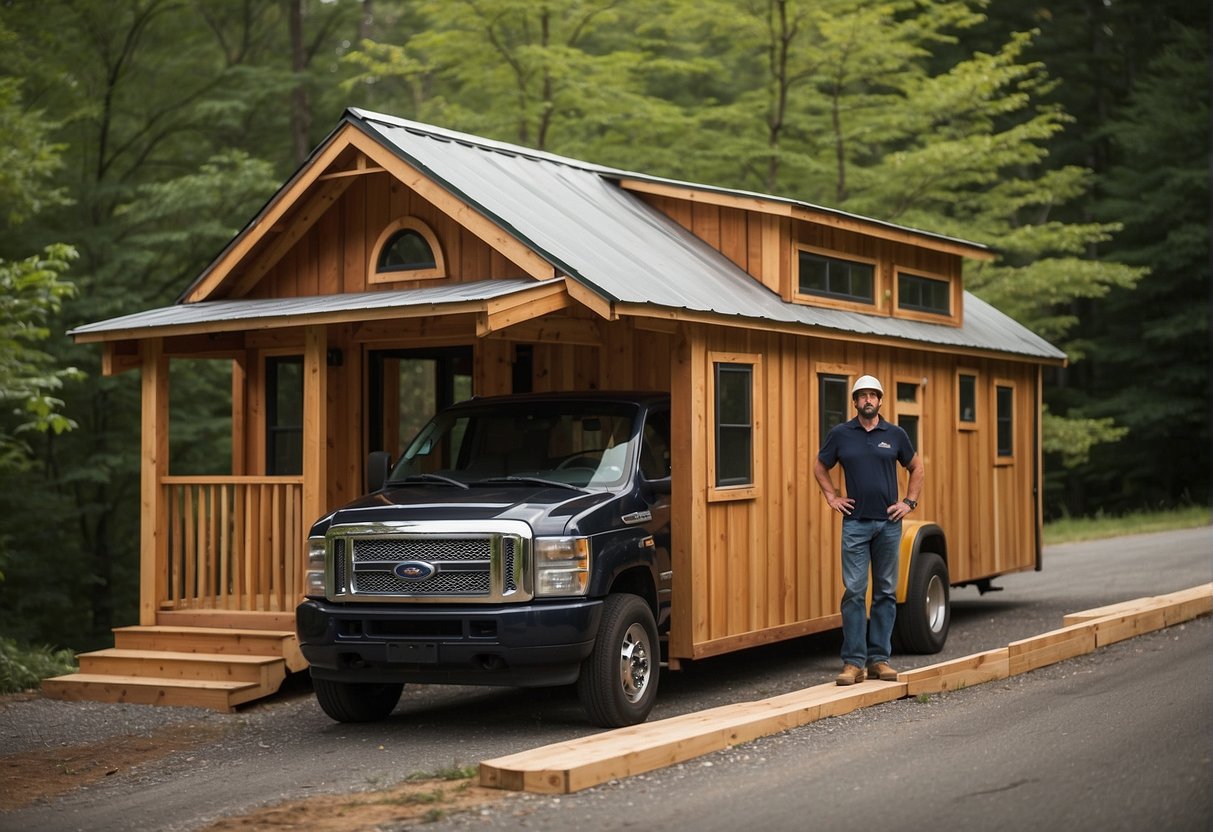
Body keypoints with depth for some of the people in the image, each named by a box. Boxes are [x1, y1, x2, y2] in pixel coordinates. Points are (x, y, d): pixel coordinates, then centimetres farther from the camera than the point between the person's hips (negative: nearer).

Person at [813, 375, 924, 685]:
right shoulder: (840, 434, 3)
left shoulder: (895, 434, 5)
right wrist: (832, 497, 6)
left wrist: (909, 502, 7)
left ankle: (879, 659, 11)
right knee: (854, 592, -5)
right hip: (855, 523, -1)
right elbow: (820, 467, 16)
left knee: (885, 593, 5)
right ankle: (853, 662, -3)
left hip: (889, 523, 2)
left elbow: (917, 468, 17)